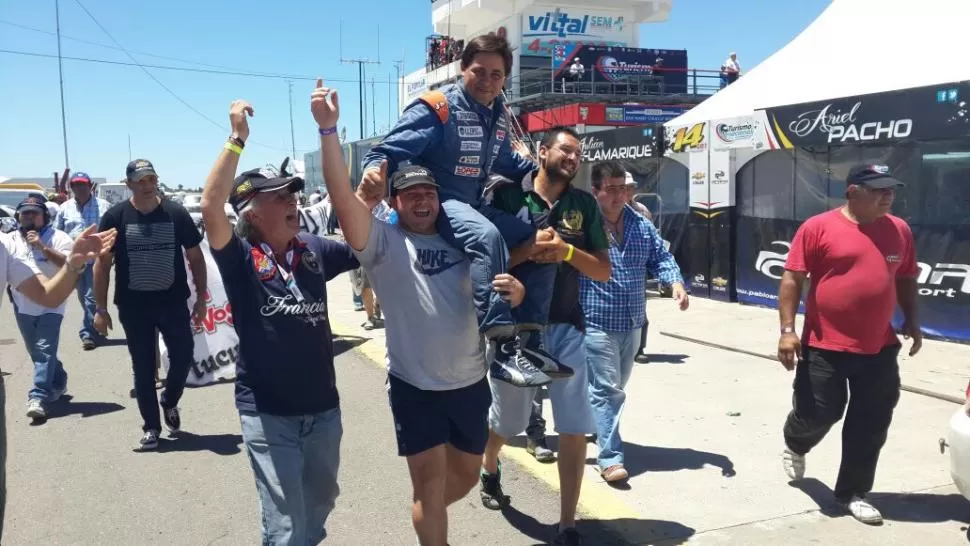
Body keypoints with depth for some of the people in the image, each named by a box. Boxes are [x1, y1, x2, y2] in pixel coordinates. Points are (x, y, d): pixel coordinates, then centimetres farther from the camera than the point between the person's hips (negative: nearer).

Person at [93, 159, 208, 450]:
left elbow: (195, 257, 4)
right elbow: (102, 263, 0)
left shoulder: (176, 213, -3)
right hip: (133, 306, 0)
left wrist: (201, 297, 0)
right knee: (143, 368, 7)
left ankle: (169, 401, 29)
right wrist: (101, 308, -2)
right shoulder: (115, 216, -4)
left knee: (184, 356, -1)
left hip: (173, 301, 0)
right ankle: (151, 426, 20)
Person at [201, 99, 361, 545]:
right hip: (268, 413, -5)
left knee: (320, 505, 26)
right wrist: (237, 139, -31)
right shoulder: (240, 259, -13)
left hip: (323, 406, 5)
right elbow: (211, 207, -29)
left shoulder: (314, 250, -1)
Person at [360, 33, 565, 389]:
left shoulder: (498, 116, 13)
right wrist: (375, 168, -40)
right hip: (435, 202, -9)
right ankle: (505, 348, -40)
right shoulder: (437, 109, -10)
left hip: (473, 204, 9)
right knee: (486, 236, -38)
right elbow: (391, 150, -19)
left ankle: (528, 340, 1)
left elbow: (505, 161, 30)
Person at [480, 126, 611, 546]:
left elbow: (603, 271, 3)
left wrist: (566, 250, -15)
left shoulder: (584, 204, 4)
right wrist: (526, 249, -20)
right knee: (504, 421, 16)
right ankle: (490, 473, 50)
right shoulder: (507, 194, -4)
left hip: (566, 327, 2)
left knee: (575, 429, -1)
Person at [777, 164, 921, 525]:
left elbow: (906, 280, 19)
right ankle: (795, 446, 40)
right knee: (818, 413, 5)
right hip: (824, 347, -4)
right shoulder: (818, 227, -9)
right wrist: (787, 329, -14)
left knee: (871, 425, 8)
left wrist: (912, 321, 12)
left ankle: (853, 492, 24)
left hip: (879, 349, 5)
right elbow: (792, 279, -9)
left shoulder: (899, 230, 6)